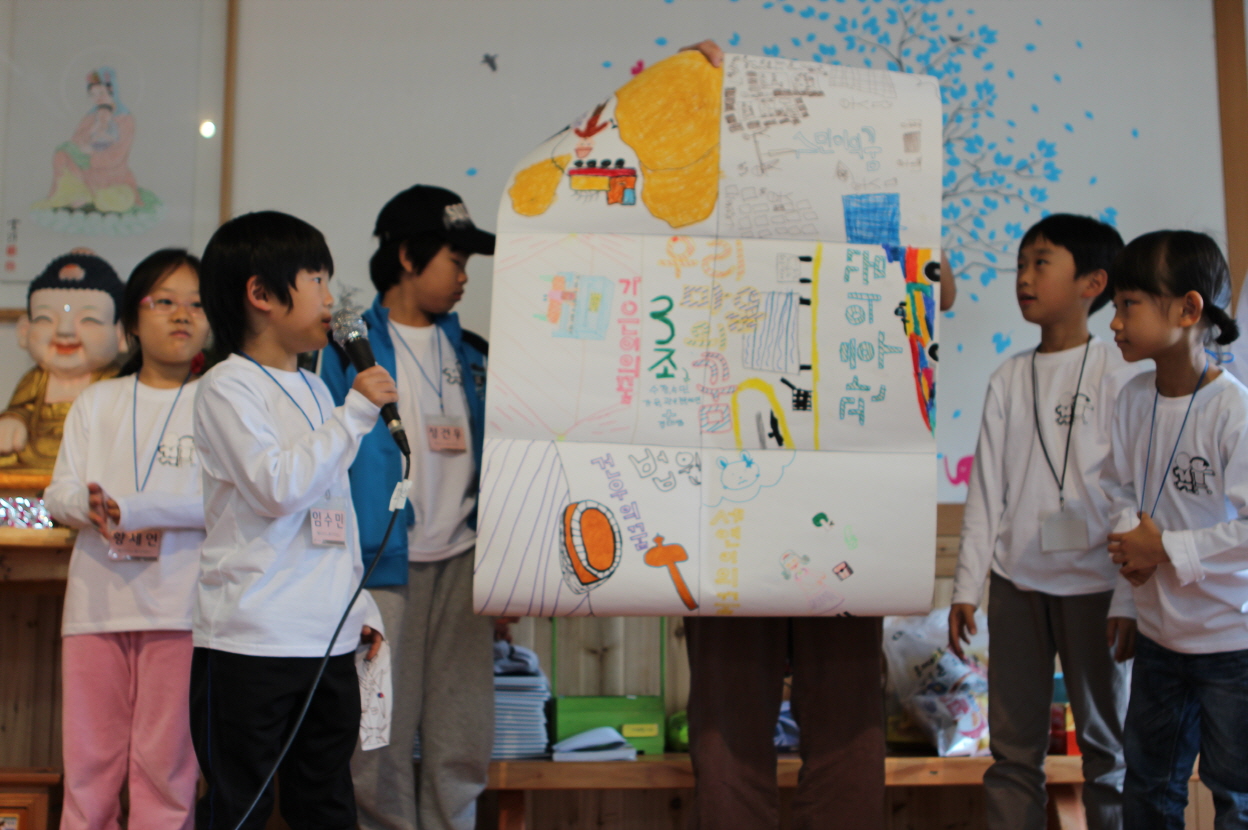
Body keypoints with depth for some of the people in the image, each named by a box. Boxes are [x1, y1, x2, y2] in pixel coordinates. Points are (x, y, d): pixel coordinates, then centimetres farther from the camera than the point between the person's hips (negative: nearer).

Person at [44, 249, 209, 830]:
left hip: (179, 602, -3)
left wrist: (134, 509, -18)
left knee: (164, 759, 0)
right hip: (96, 600, 3)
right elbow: (59, 493, 8)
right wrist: (88, 506, -15)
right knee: (88, 756, 8)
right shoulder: (96, 402, 14)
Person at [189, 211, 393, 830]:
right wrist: (356, 412, -15)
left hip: (329, 639, 7)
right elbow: (278, 488, -20)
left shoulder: (315, 388, 16)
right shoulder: (227, 387, -7)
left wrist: (359, 603, 21)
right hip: (249, 639, -7)